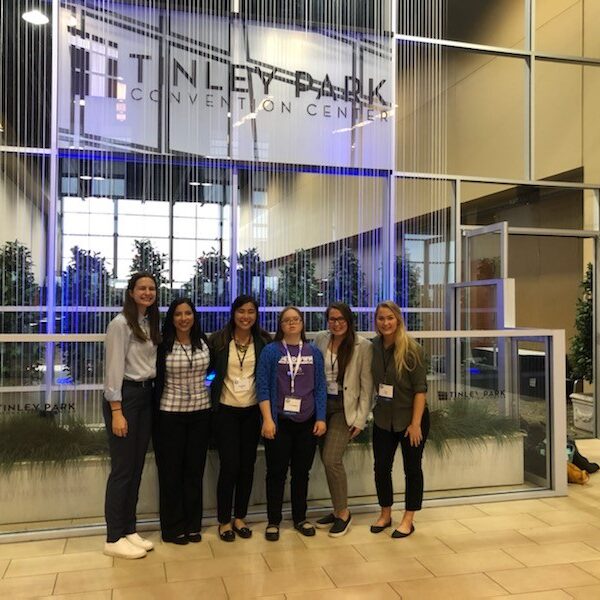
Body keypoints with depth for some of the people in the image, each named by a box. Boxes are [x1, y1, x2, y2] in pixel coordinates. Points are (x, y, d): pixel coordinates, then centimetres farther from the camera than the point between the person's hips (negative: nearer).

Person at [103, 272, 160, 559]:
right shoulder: (120, 323, -11)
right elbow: (113, 369, -15)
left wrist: (150, 394, 5)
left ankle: (129, 530, 23)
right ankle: (114, 539, 10)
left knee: (136, 468, 12)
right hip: (125, 397, -8)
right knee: (122, 469, -2)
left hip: (146, 396, 8)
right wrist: (116, 412, -18)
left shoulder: (151, 324, 12)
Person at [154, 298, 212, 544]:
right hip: (171, 414, -3)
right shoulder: (163, 346, -6)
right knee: (171, 471, 6)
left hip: (200, 413, 3)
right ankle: (173, 528, 19)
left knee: (195, 469, 10)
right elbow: (157, 381, -4)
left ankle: (193, 525, 23)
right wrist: (155, 414, -6)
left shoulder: (204, 342, 3)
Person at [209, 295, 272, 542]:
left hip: (252, 410, 2)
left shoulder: (264, 341, -2)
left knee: (247, 465, 9)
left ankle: (240, 517, 25)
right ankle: (224, 521, 17)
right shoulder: (218, 340, -6)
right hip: (226, 410, -2)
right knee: (229, 466, -1)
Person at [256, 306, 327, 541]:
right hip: (279, 421, -2)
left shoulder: (313, 352, 6)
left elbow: (320, 387, 6)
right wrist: (267, 419, -12)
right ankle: (273, 521, 19)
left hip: (307, 422, 3)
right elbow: (263, 387, -5)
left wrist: (321, 418, 0)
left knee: (302, 471, 12)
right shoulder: (271, 351, -3)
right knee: (276, 472, 6)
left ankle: (300, 518, 27)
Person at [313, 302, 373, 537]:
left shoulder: (363, 346, -9)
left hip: (344, 407, -4)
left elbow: (366, 386, -7)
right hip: (322, 404, 5)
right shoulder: (320, 339, 3)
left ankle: (343, 512, 8)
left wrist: (360, 419, -9)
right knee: (327, 461, 8)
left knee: (331, 459, -12)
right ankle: (337, 509, 26)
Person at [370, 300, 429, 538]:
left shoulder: (411, 349, -15)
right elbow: (372, 382, 5)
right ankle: (385, 514, 30)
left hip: (410, 418, -4)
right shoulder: (374, 347, -3)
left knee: (412, 468, 9)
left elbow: (420, 389, -15)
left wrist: (416, 423, -17)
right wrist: (374, 409, -2)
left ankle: (408, 520, 24)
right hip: (383, 419, 4)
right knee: (381, 467, 10)